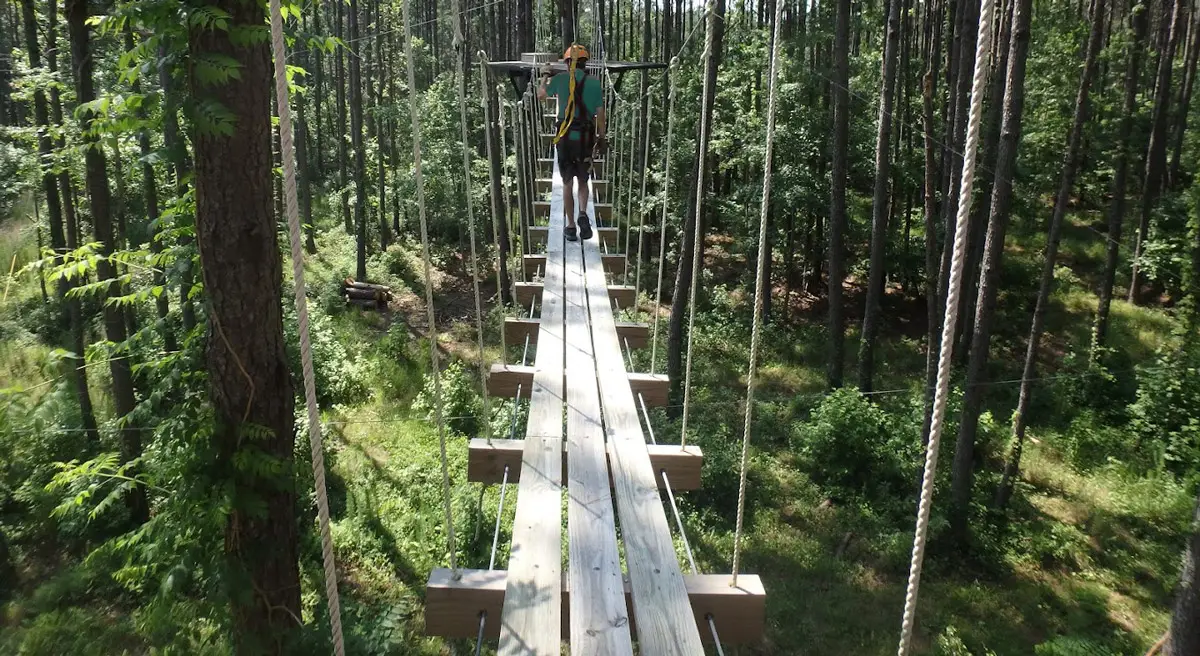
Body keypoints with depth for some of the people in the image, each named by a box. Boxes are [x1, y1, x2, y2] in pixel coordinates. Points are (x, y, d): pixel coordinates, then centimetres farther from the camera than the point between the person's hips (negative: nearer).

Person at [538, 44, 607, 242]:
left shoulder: (560, 79, 1)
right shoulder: (594, 82, 1)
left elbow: (541, 95, 20)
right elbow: (600, 113, 2)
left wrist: (545, 77, 39)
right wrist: (601, 137, 14)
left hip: (565, 137, 0)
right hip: (586, 138, 1)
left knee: (567, 183, 8)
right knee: (583, 181, 15)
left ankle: (570, 226, 8)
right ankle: (583, 213, -10)